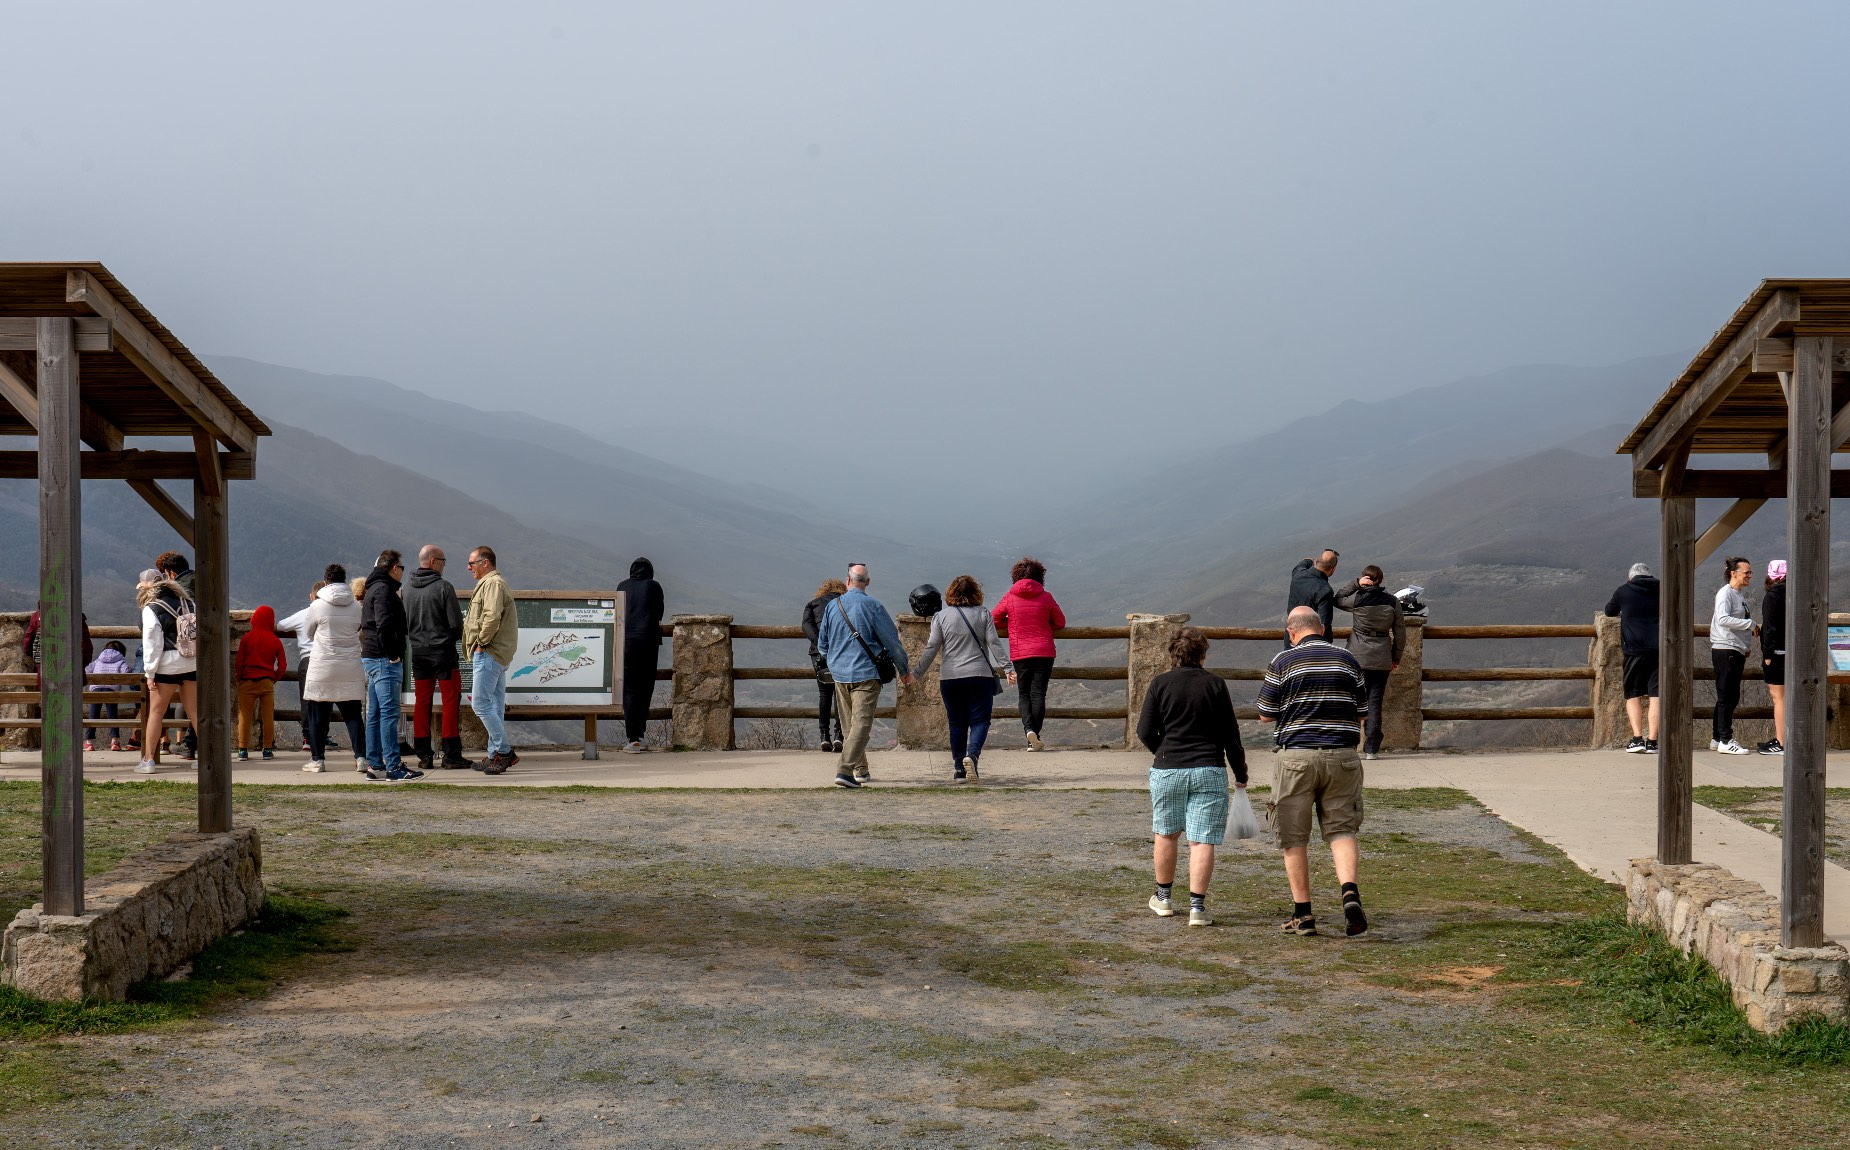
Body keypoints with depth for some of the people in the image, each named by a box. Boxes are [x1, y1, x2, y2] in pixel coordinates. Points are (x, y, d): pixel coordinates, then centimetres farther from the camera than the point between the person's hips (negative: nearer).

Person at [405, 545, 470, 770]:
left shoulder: (407, 587, 3)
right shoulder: (443, 587, -14)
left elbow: (402, 621, 7)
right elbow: (456, 622, -12)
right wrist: (455, 637, 8)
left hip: (418, 652, 5)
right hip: (443, 651, -5)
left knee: (421, 701, 10)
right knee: (451, 700, 1)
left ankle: (424, 755, 10)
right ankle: (451, 755, -1)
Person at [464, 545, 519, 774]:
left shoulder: (493, 583, -11)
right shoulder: (490, 583, 23)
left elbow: (492, 617, -24)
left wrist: (481, 642, -15)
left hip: (489, 653, -11)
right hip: (497, 654, 11)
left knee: (480, 703, -11)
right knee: (494, 706, 10)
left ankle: (504, 751, -11)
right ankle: (496, 755, 13)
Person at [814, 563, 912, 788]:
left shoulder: (833, 606, 4)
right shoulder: (872, 606, -9)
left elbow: (822, 644, 13)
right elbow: (892, 641, -5)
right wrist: (903, 670, 8)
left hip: (839, 675, 5)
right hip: (866, 674, -5)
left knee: (849, 725, 17)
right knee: (861, 723, -8)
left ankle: (861, 770, 26)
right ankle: (844, 770, -22)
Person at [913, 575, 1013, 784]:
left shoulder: (941, 616, 3)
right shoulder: (983, 615, 3)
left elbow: (931, 647, 0)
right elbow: (994, 644, -1)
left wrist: (917, 673, 6)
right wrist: (1007, 669, 1)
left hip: (950, 678, 1)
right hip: (979, 675, -1)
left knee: (957, 723, 8)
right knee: (980, 720, 1)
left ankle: (959, 770, 8)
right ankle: (972, 755, -25)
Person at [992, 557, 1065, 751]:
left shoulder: (1009, 598, 0)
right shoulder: (1045, 597, 0)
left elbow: (993, 620, 7)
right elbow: (1060, 622, 10)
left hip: (1019, 654, 0)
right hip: (1044, 652, 0)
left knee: (1024, 694, 9)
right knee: (1038, 694, 2)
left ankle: (1029, 728, -15)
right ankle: (1034, 739, -3)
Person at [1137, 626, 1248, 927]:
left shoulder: (1160, 683, -1)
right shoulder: (1215, 684, 0)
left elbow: (1144, 731, 0)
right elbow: (1230, 733, 2)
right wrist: (1240, 773, 12)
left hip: (1167, 769, 1)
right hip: (1209, 771, -1)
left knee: (1166, 834, 17)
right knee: (1202, 840, -2)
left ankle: (1163, 898, 29)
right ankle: (1197, 906, -9)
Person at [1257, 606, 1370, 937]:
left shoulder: (1283, 662, -3)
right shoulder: (1347, 660, 7)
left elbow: (1266, 715, 1)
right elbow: (1361, 713, 13)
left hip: (1296, 755, -2)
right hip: (1342, 756, 2)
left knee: (1294, 838, 7)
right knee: (1341, 829, 6)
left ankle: (1303, 913, 8)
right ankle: (1350, 892, -19)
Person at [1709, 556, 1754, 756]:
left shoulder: (1740, 596, 19)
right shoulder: (1725, 593, -10)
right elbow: (1723, 619, -24)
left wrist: (1745, 649, 18)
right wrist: (1750, 624, -20)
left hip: (1737, 651, 9)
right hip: (1725, 650, -9)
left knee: (1731, 697, 11)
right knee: (1727, 696, -9)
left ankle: (1717, 739, 16)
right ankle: (1725, 740, -8)